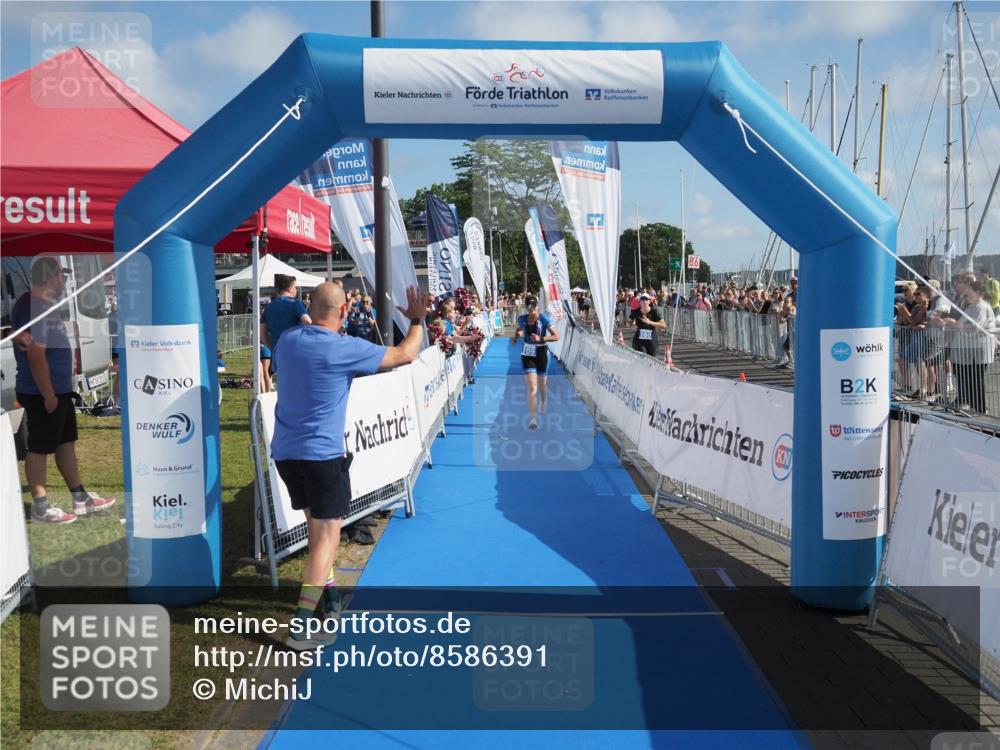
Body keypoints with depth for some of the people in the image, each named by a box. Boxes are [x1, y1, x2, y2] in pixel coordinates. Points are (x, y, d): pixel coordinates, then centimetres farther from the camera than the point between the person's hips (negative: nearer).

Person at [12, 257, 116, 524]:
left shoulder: (43, 305, 12)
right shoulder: (35, 308, -20)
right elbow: (36, 356, -24)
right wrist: (48, 396, -22)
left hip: (60, 389, 10)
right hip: (44, 393, -10)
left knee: (66, 443, 15)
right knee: (39, 448, 1)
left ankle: (81, 499, 24)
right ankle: (40, 508, 10)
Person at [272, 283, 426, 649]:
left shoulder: (288, 340, 4)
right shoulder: (345, 348, -13)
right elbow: (405, 355, -4)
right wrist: (417, 321, 13)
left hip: (285, 451, 7)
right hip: (323, 454, -7)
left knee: (316, 525, 23)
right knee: (327, 536, -1)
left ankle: (326, 593, 35)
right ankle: (303, 626, -6)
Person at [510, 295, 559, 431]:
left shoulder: (544, 319, -14)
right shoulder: (522, 319, -4)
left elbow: (556, 336, -13)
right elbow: (519, 329, 18)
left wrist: (541, 338, -25)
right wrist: (515, 338, -3)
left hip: (542, 353, -1)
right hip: (527, 354, 1)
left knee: (542, 384, 18)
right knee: (532, 387, -10)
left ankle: (544, 402, 51)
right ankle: (533, 418, -11)